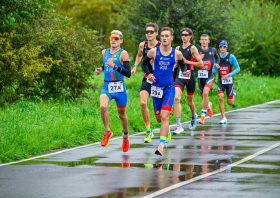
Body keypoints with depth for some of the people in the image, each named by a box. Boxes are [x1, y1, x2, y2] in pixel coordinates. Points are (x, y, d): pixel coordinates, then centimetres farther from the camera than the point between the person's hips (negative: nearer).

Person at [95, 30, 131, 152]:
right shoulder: (104, 52, 8)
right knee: (103, 106, -27)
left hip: (119, 87, -3)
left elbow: (128, 73, -16)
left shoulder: (123, 54, -9)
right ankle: (107, 132, -9)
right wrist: (100, 69, 7)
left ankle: (125, 136, 38)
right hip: (106, 86, 3)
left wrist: (114, 66, -25)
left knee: (121, 114, 12)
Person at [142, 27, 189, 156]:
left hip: (169, 88, -2)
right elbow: (144, 64, 10)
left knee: (164, 116, -17)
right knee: (159, 118, 13)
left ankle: (161, 145, -20)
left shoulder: (177, 54, -3)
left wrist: (185, 71, -7)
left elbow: (183, 65, 15)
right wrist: (148, 74, -9)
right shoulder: (153, 52, -4)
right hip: (156, 88, 2)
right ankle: (167, 131, 47)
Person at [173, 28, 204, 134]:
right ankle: (179, 126, -21)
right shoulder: (178, 48, 8)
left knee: (189, 101, 12)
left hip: (190, 76, -3)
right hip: (180, 76, 3)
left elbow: (201, 63, -10)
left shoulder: (193, 48, -6)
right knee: (176, 98, -19)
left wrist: (187, 62, -14)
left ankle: (193, 116, 48)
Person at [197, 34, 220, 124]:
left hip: (209, 76, -1)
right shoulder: (197, 50, -1)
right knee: (203, 96, 12)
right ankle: (208, 105, 50)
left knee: (205, 93, -23)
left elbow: (217, 57, 26)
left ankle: (203, 116, -20)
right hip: (200, 76, 1)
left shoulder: (212, 50, 5)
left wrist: (217, 63, 7)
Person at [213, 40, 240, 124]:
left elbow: (238, 68, -5)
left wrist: (229, 75, -18)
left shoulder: (231, 57, -8)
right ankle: (224, 118, -9)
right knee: (220, 98, -19)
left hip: (229, 80, -2)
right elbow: (214, 70, 10)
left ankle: (233, 93, 40)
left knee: (230, 103, 4)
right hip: (220, 80, 2)